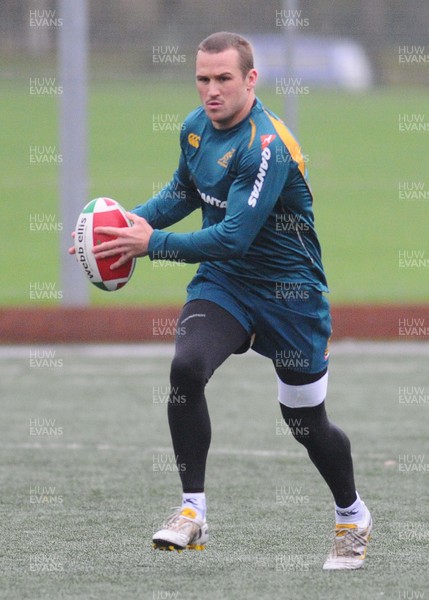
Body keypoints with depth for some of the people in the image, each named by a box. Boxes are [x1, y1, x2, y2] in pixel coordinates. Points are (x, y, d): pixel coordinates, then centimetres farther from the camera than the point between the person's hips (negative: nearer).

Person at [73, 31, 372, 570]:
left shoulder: (266, 147, -27)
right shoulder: (196, 127, -1)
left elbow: (233, 237, -30)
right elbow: (185, 191, 19)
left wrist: (152, 243, -28)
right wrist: (135, 219, 1)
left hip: (289, 290, -6)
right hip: (222, 281, 6)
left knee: (306, 422, 6)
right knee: (186, 367, -22)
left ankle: (353, 517, 33)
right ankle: (192, 512, -15)